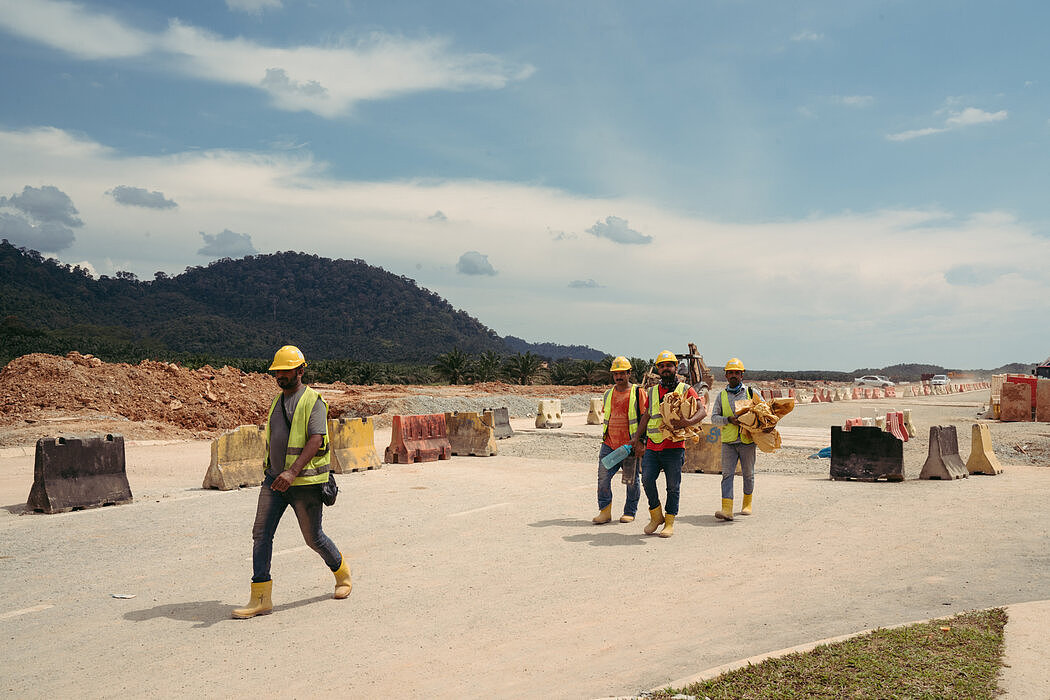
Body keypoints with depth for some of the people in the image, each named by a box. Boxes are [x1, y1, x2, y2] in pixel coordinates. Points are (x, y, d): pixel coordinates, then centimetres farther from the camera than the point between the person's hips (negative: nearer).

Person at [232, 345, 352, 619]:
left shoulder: (313, 401, -10)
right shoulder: (277, 400, 14)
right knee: (261, 534, -3)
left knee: (313, 537, 5)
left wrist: (293, 472, -33)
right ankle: (260, 598, 1)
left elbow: (316, 440, -21)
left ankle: (342, 573, 33)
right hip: (274, 479, 7)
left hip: (304, 482, -6)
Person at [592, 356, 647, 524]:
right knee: (603, 477, -4)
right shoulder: (608, 394, 14)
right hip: (609, 445, 4)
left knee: (632, 480, 5)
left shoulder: (637, 392, -2)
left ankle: (630, 512, 18)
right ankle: (604, 511, 4)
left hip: (630, 446, -4)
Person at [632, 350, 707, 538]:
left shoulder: (685, 390, 4)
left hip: (674, 447, -3)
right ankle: (656, 516, 11)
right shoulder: (652, 392, 17)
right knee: (647, 479, -9)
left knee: (673, 486, 1)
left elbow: (702, 410, -7)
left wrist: (688, 422, -26)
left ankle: (669, 522, 13)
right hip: (652, 447, 3)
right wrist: (637, 438, 18)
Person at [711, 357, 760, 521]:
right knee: (727, 474, -8)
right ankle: (727, 509, -13)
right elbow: (714, 417, 4)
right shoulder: (721, 395, 9)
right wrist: (729, 420, -13)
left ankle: (747, 504, 29)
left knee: (748, 474, 11)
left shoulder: (751, 392, 5)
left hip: (747, 440, 0)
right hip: (728, 441, 1)